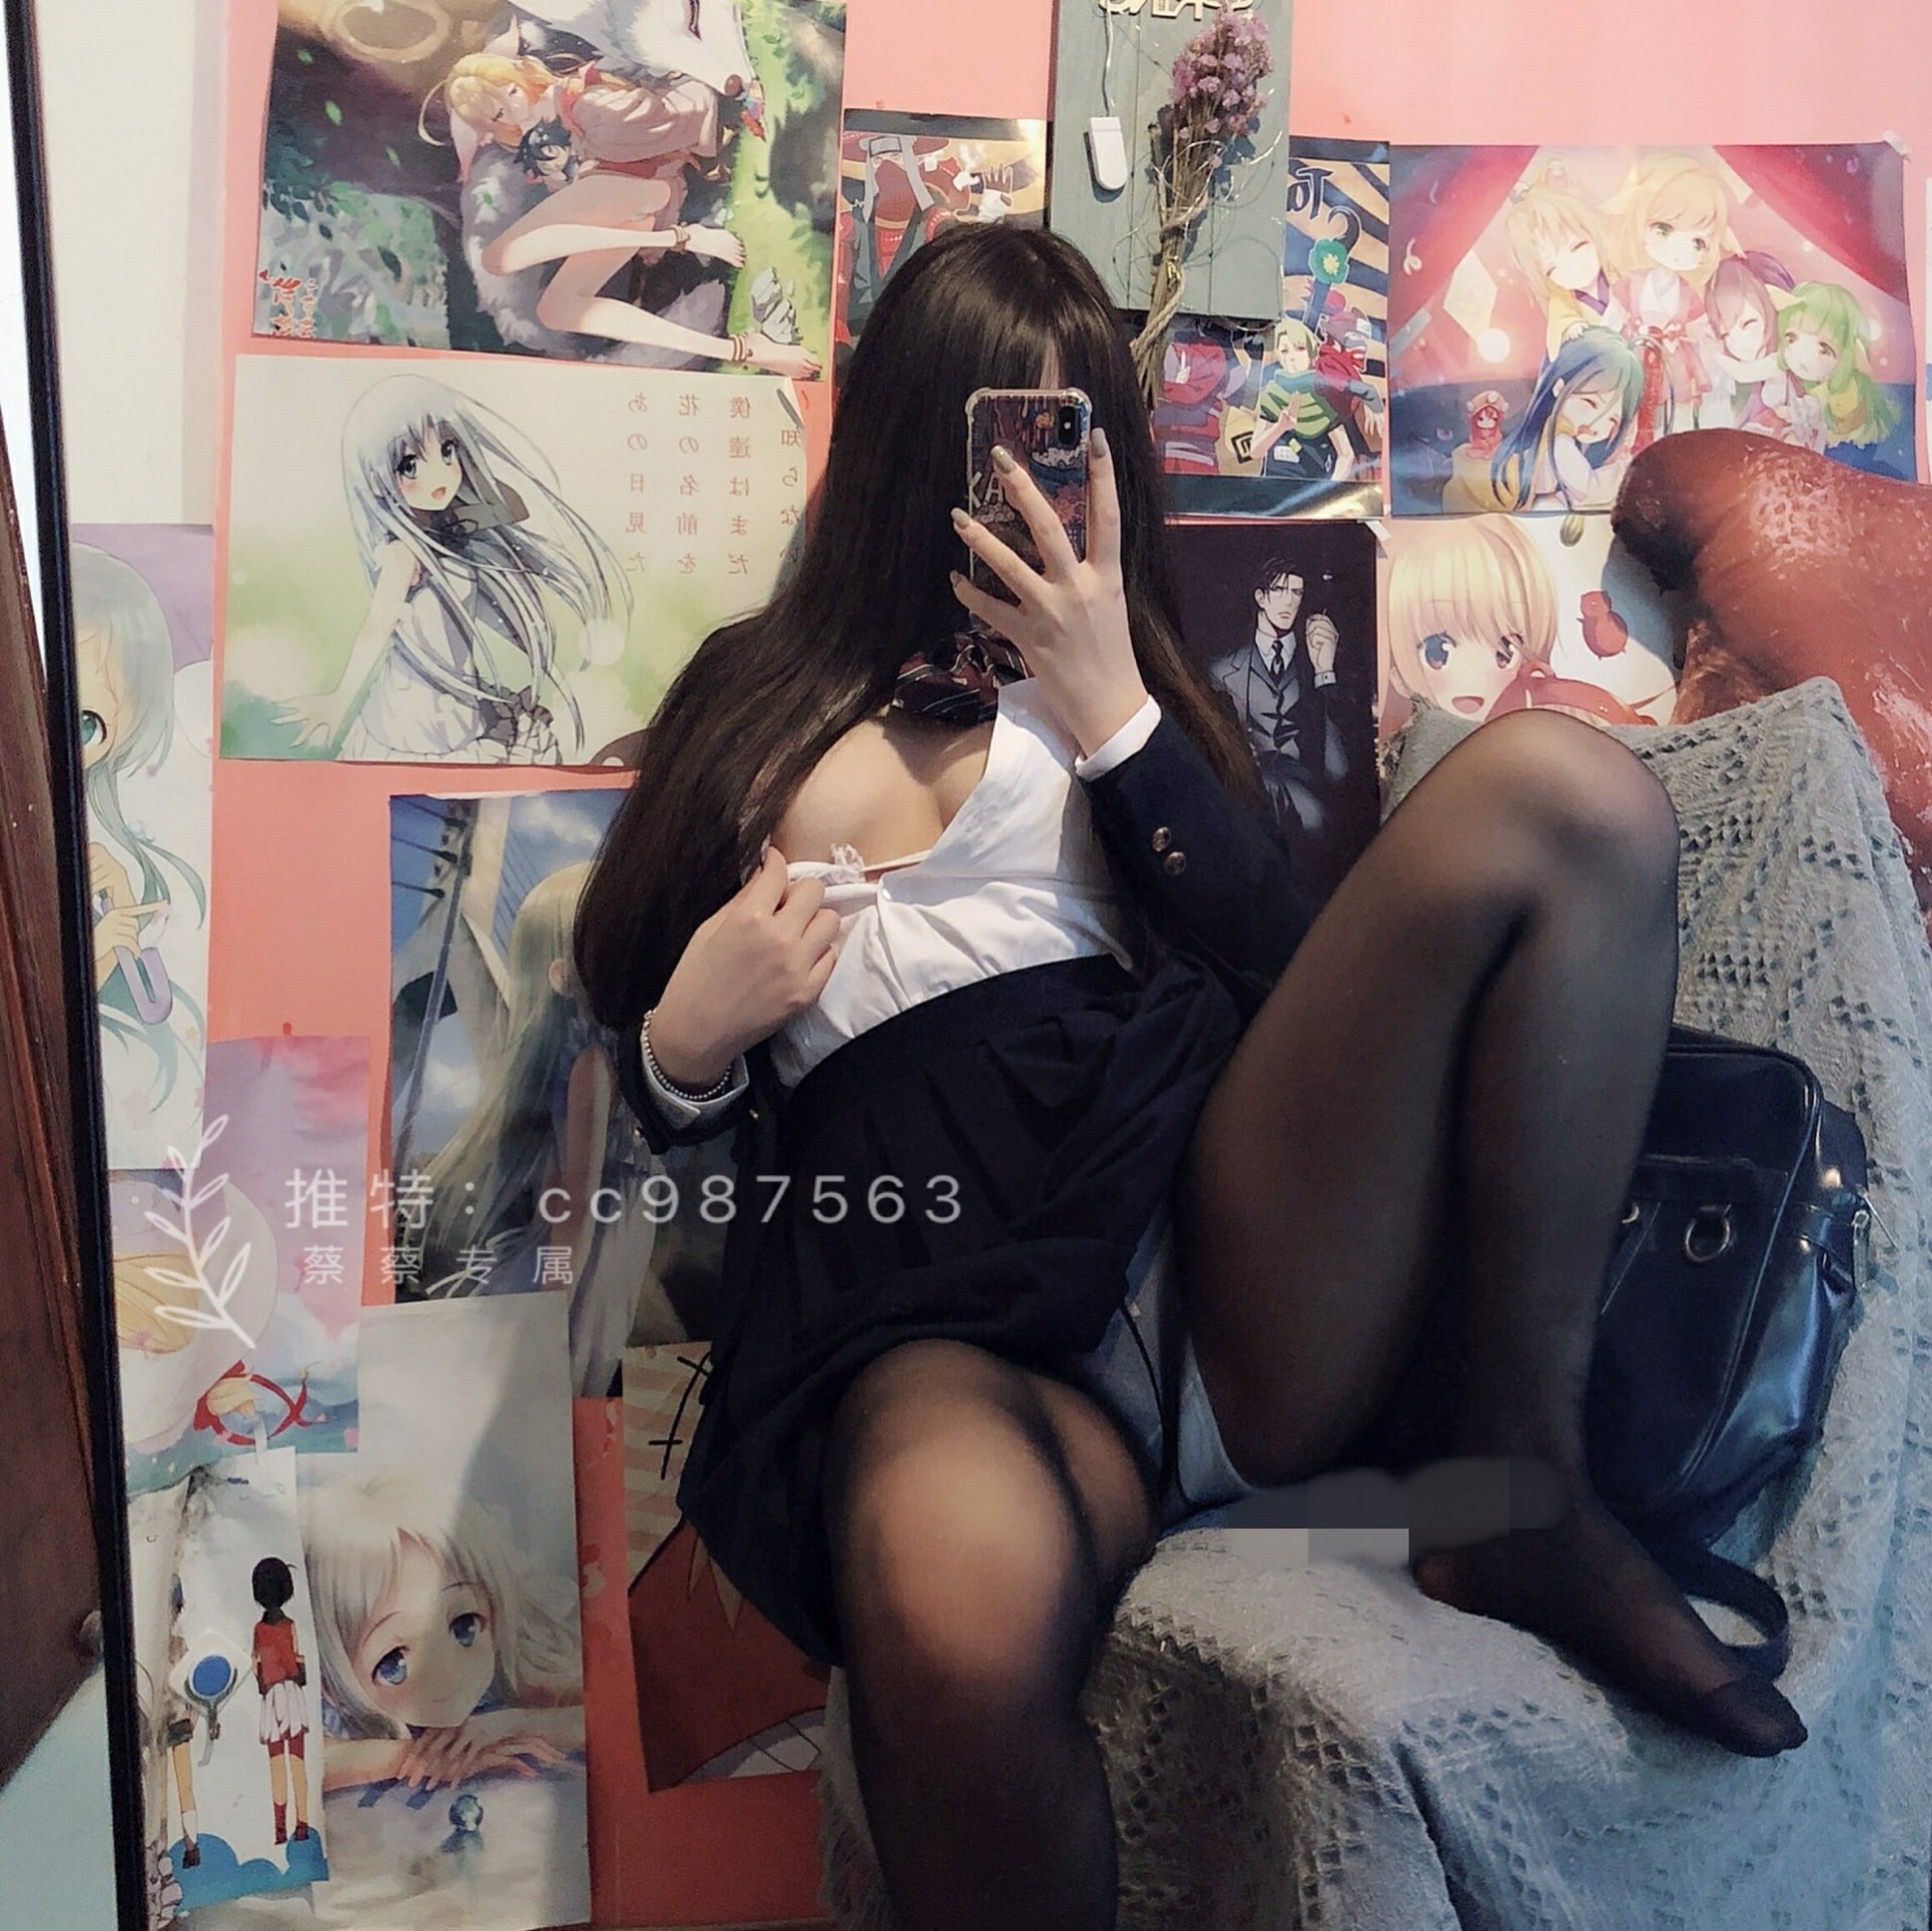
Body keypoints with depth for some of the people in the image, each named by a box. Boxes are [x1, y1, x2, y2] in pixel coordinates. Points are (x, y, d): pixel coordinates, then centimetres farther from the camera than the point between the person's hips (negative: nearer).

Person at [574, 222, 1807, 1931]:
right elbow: (652, 1086, 19)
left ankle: (1527, 1486, -10)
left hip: (1216, 1250, 3)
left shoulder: (1119, 676, 22)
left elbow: (1289, 969, 5)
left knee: (1561, 788, -17)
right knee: (959, 1615, -38)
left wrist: (1114, 709, 0)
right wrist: (687, 1044, -3)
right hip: (938, 1314, -2)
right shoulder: (754, 699, 19)